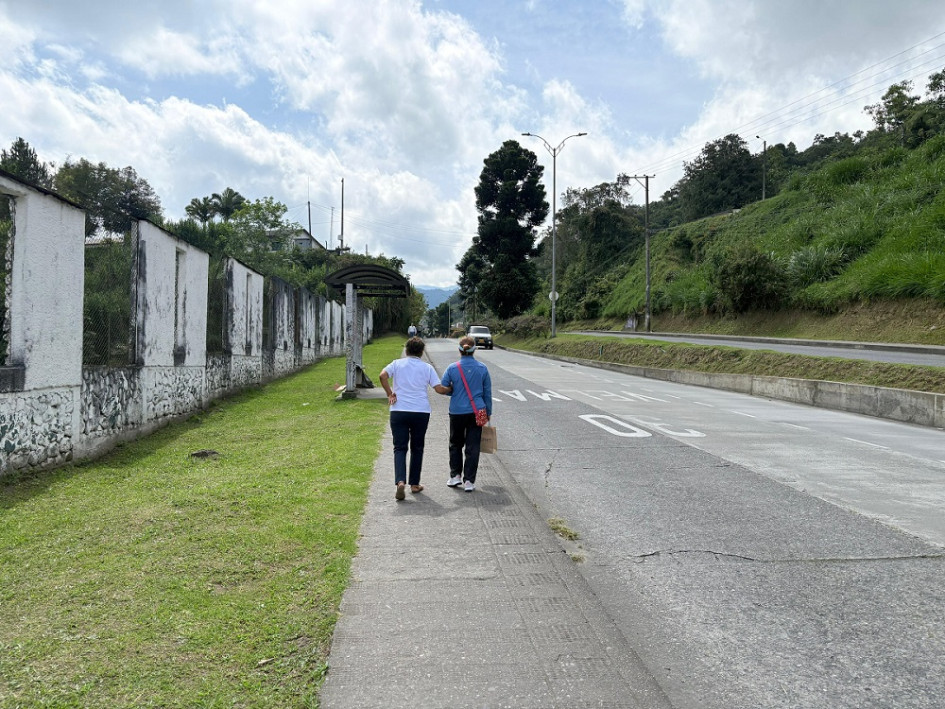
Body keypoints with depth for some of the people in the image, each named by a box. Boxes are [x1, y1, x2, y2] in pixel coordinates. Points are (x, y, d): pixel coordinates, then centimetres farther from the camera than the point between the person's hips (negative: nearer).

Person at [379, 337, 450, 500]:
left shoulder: (397, 364, 5)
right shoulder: (427, 367, 5)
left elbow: (383, 376, -12)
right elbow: (439, 389, -1)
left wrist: (390, 394, -3)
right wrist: (451, 390, 18)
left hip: (398, 411, 0)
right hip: (421, 412, 0)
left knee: (400, 447, 2)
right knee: (417, 448, 14)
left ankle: (400, 481, -18)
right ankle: (414, 484, 19)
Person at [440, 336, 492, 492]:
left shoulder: (452, 368, -7)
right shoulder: (482, 368, -2)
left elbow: (443, 389, -3)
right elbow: (487, 392, 5)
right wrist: (488, 412, 15)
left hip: (457, 412, -1)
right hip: (477, 412, 1)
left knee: (455, 444, 18)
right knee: (473, 447, 6)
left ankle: (455, 476, 20)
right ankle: (469, 481, 7)